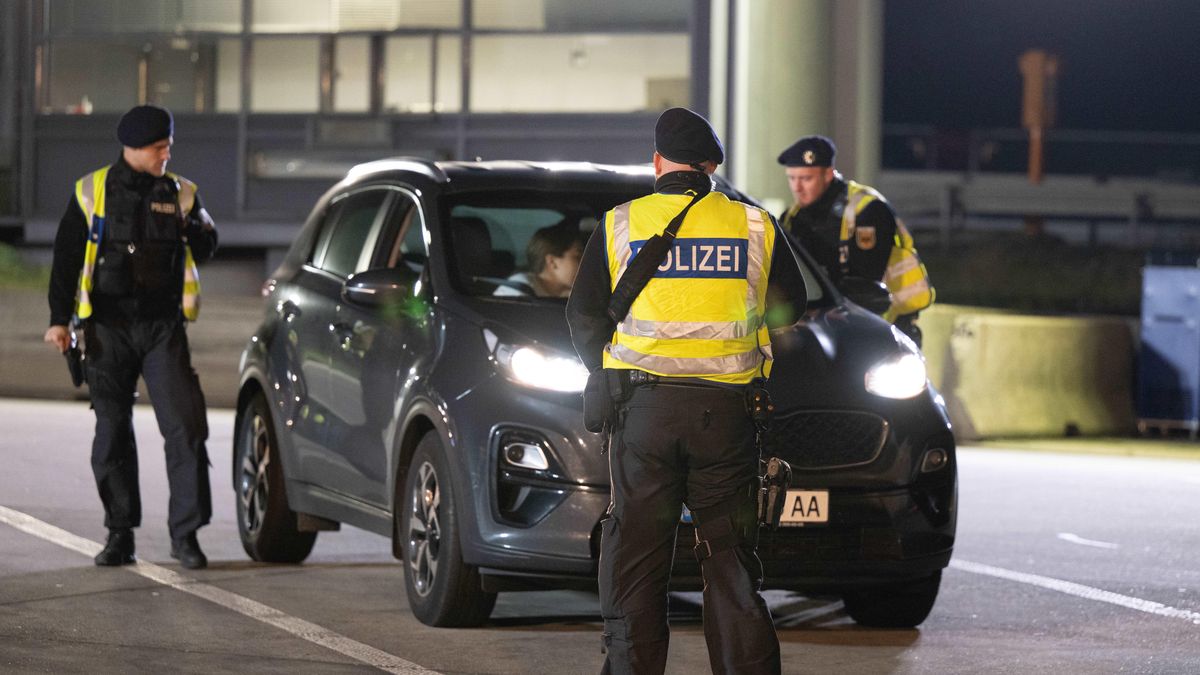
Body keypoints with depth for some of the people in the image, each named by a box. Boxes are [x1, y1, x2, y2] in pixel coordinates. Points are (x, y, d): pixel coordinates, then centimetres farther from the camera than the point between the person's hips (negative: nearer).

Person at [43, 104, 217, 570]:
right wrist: (59, 318, -1)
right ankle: (120, 535, 13)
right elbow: (66, 257, 5)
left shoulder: (180, 193, 7)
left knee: (185, 425, -10)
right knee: (112, 432, 3)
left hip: (163, 326, 0)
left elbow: (205, 251, 11)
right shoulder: (92, 192, 3)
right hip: (109, 328, 0)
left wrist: (196, 230, -12)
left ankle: (185, 533, -5)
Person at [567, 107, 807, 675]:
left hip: (644, 405, -1)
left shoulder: (620, 225, 2)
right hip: (727, 408, 1)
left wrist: (610, 375, 22)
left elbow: (583, 317, 7)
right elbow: (790, 306, 16)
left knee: (635, 550, 5)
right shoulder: (756, 226, 5)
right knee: (729, 551, 7)